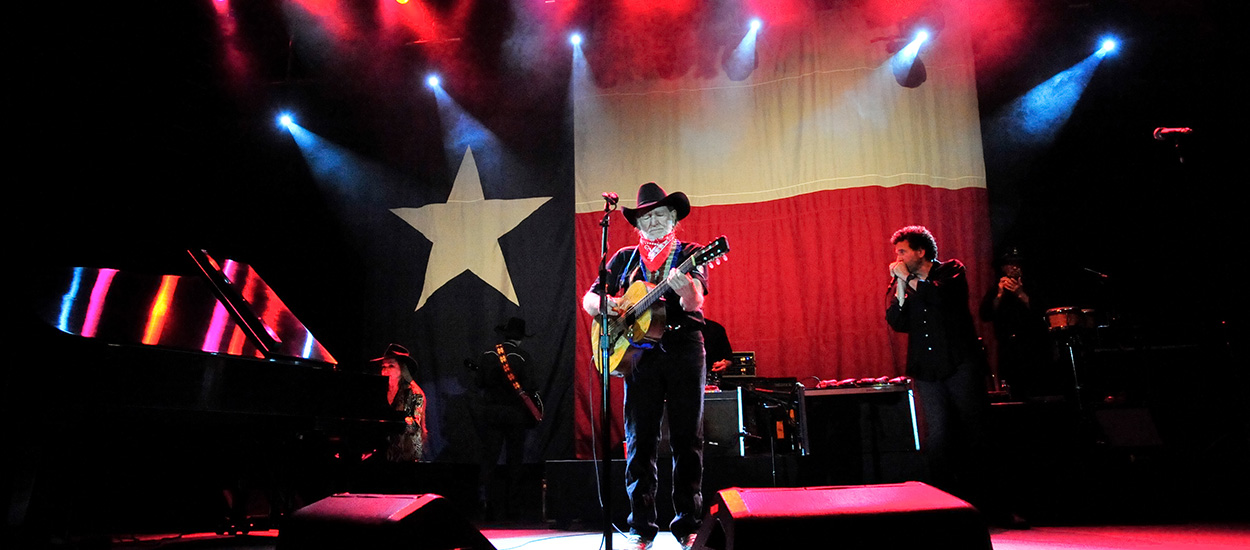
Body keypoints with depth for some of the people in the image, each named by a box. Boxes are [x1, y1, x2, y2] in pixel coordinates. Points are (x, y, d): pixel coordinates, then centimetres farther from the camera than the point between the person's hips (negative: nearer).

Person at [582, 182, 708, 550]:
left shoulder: (689, 255, 8)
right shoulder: (624, 259, 17)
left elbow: (695, 303, -8)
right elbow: (589, 299, 15)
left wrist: (684, 288, -31)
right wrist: (603, 306, -9)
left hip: (684, 349, -2)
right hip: (639, 350, 2)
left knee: (687, 439, 0)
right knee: (640, 440, 1)